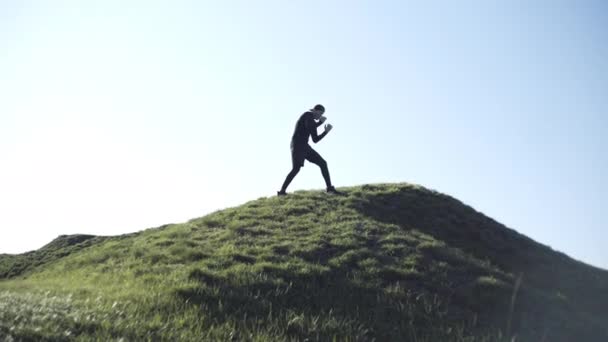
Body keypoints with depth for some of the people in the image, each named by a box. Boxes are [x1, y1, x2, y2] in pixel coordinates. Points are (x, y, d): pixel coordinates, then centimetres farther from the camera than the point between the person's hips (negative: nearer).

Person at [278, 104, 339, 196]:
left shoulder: (312, 122, 21)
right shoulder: (308, 114, -5)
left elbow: (315, 140, 22)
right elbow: (308, 127, -23)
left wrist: (326, 131, 14)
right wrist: (320, 121, -8)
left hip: (304, 146, 9)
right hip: (297, 145, -9)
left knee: (323, 163, 6)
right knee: (296, 168, -23)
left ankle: (330, 187, 9)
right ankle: (282, 191, -20)